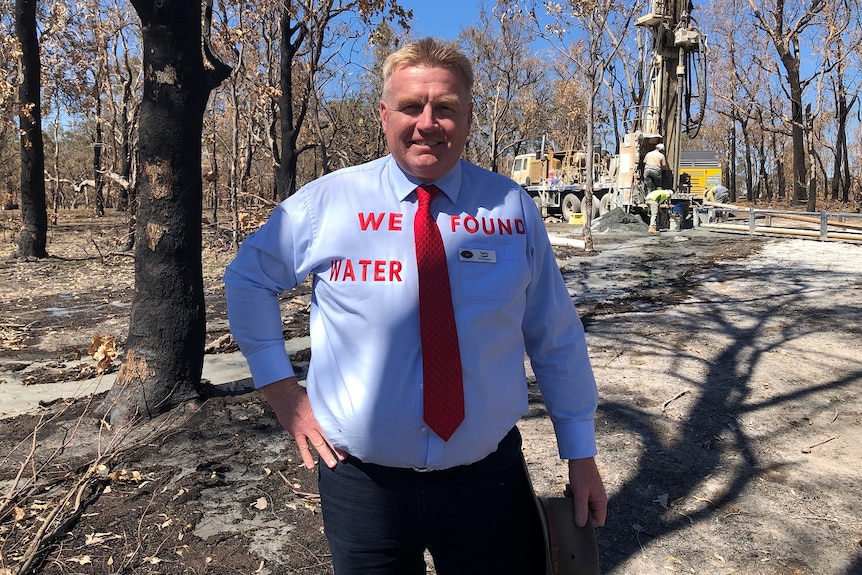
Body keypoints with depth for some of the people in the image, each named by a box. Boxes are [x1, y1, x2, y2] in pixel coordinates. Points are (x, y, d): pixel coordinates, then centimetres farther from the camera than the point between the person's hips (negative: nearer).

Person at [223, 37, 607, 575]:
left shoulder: (513, 209, -4)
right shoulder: (327, 202, -7)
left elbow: (558, 340, 2)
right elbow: (248, 278, 8)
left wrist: (581, 454, 7)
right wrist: (281, 388, 1)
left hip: (488, 478, 1)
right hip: (361, 480, 0)